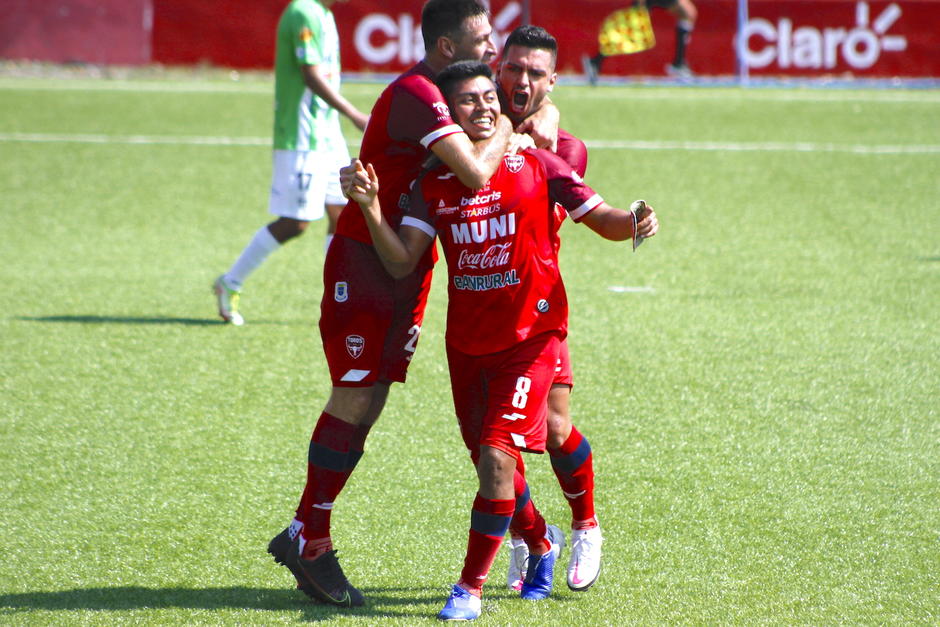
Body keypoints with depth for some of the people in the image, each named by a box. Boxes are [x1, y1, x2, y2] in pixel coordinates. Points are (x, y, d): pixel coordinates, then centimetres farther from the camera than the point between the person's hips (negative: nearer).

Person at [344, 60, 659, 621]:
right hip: (467, 342, 4)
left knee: (497, 456, -17)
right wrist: (371, 206, -20)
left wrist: (635, 223, -21)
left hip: (530, 337, -4)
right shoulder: (434, 185, 2)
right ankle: (541, 544, 42)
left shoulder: (536, 167, -4)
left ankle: (470, 589, -9)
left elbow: (603, 220, 1)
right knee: (491, 465, 12)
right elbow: (401, 263, -6)